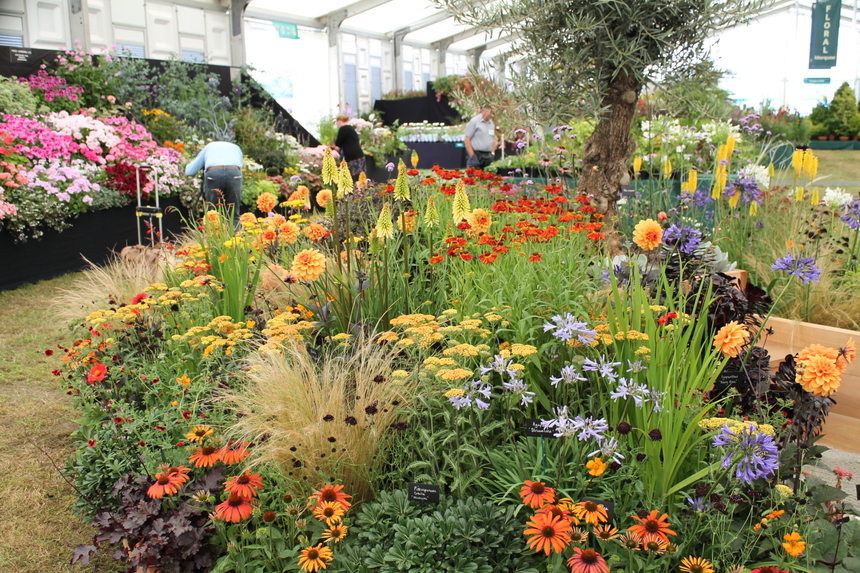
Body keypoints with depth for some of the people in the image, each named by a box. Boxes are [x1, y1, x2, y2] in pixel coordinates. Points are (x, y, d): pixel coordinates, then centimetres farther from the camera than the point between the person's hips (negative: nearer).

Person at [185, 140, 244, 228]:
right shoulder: (236, 148, 40)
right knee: (234, 217, 6)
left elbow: (189, 171, 29)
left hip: (213, 173, 0)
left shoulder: (208, 147, 36)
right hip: (234, 173, 1)